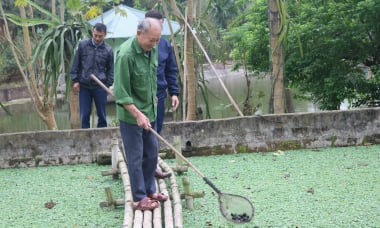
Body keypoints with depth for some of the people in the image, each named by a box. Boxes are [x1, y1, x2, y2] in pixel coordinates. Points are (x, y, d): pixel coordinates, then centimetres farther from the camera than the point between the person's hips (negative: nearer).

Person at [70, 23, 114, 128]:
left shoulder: (108, 50, -1)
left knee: (102, 115, 7)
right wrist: (75, 80, 1)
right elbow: (76, 64, 6)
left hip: (100, 87, -1)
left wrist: (108, 84, -2)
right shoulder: (82, 45, 1)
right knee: (84, 115, 6)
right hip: (84, 86, 1)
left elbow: (110, 70, 6)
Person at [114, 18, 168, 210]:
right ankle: (139, 198, 12)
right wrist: (138, 115, -26)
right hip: (131, 115, -8)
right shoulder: (125, 55, -24)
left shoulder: (152, 49, 0)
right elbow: (121, 93, -23)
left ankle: (149, 190, 29)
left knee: (151, 153, 15)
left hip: (150, 112, 8)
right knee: (135, 157, 2)